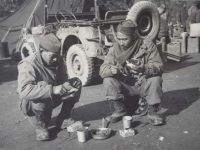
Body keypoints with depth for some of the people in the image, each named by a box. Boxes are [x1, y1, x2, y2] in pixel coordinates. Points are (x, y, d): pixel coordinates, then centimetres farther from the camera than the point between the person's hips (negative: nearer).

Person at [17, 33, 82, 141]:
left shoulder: (57, 60, -8)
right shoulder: (28, 65, -28)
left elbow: (63, 78, 3)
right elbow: (24, 91, -42)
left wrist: (66, 86, -22)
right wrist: (52, 90, -48)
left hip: (51, 99, 6)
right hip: (30, 103, -6)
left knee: (76, 83, -7)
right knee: (42, 86, -38)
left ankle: (63, 119, 3)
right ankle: (40, 124, -11)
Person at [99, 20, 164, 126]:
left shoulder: (147, 45, -13)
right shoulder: (114, 49, -7)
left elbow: (159, 67, -21)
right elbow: (102, 69, -13)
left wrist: (144, 69, -43)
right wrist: (111, 70, -38)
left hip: (144, 84, -2)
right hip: (125, 86, 2)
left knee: (156, 79, -31)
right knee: (108, 80, -22)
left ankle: (153, 111, -7)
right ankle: (119, 110, 0)